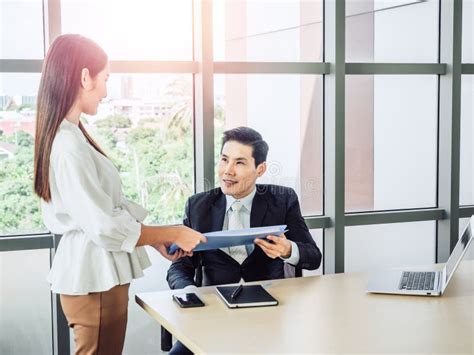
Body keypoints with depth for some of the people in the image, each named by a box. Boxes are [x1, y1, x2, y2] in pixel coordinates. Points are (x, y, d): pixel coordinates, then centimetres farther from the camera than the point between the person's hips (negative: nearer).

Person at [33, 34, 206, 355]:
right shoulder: (68, 146, -23)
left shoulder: (70, 135, 8)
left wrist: (156, 239, 8)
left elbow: (107, 205, 12)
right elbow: (106, 227, -22)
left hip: (96, 273, 9)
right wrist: (173, 233, -11)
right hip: (95, 280, -9)